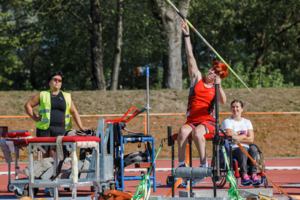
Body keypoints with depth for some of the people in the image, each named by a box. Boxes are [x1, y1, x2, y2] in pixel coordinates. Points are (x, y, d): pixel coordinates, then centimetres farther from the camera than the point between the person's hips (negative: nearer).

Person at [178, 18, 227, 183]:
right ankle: (181, 165, -32)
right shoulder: (197, 79, 14)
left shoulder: (215, 89, 12)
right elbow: (190, 57, 11)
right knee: (183, 131, -31)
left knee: (197, 132, -34)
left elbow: (223, 101, -8)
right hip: (191, 121, 2)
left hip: (208, 121, -2)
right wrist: (187, 36, 7)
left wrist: (219, 85, -21)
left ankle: (204, 166, -29)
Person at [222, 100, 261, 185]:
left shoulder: (247, 122, 19)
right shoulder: (227, 122, 8)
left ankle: (253, 174, -39)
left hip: (246, 148, 3)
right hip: (232, 150, -3)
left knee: (253, 149, -31)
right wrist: (244, 136, 1)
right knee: (242, 150, -37)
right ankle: (244, 175, -47)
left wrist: (237, 137, -2)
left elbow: (251, 139, 4)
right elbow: (230, 137, -9)